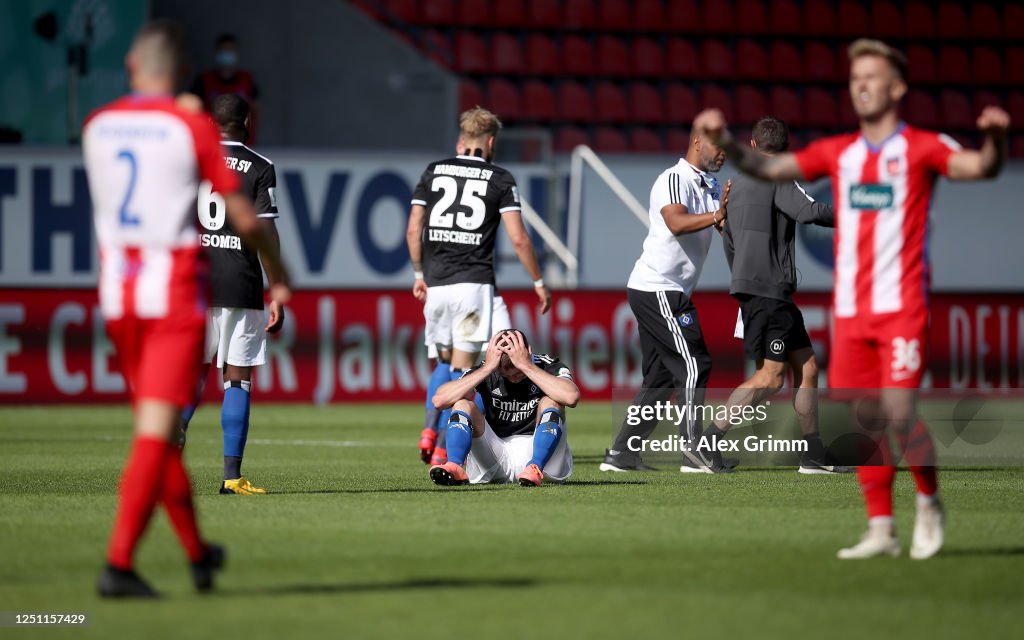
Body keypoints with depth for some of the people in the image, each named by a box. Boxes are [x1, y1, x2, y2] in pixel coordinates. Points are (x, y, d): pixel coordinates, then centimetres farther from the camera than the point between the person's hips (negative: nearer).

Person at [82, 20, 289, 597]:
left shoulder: (96, 127, 4)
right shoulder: (194, 128, -9)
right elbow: (245, 218, -7)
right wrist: (280, 272, 10)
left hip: (118, 291, 5)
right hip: (176, 291, -5)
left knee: (157, 424, 17)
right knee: (157, 430, -7)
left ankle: (198, 554, 29)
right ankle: (119, 564, -16)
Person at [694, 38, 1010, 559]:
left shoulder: (921, 148, -1)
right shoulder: (838, 153, 13)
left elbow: (978, 166, -16)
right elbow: (771, 168, 11)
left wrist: (993, 140, -36)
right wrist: (725, 141, -4)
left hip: (901, 306, -5)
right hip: (850, 310, 5)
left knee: (899, 413, -13)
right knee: (862, 418, 3)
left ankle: (929, 502, 11)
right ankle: (880, 530, 10)